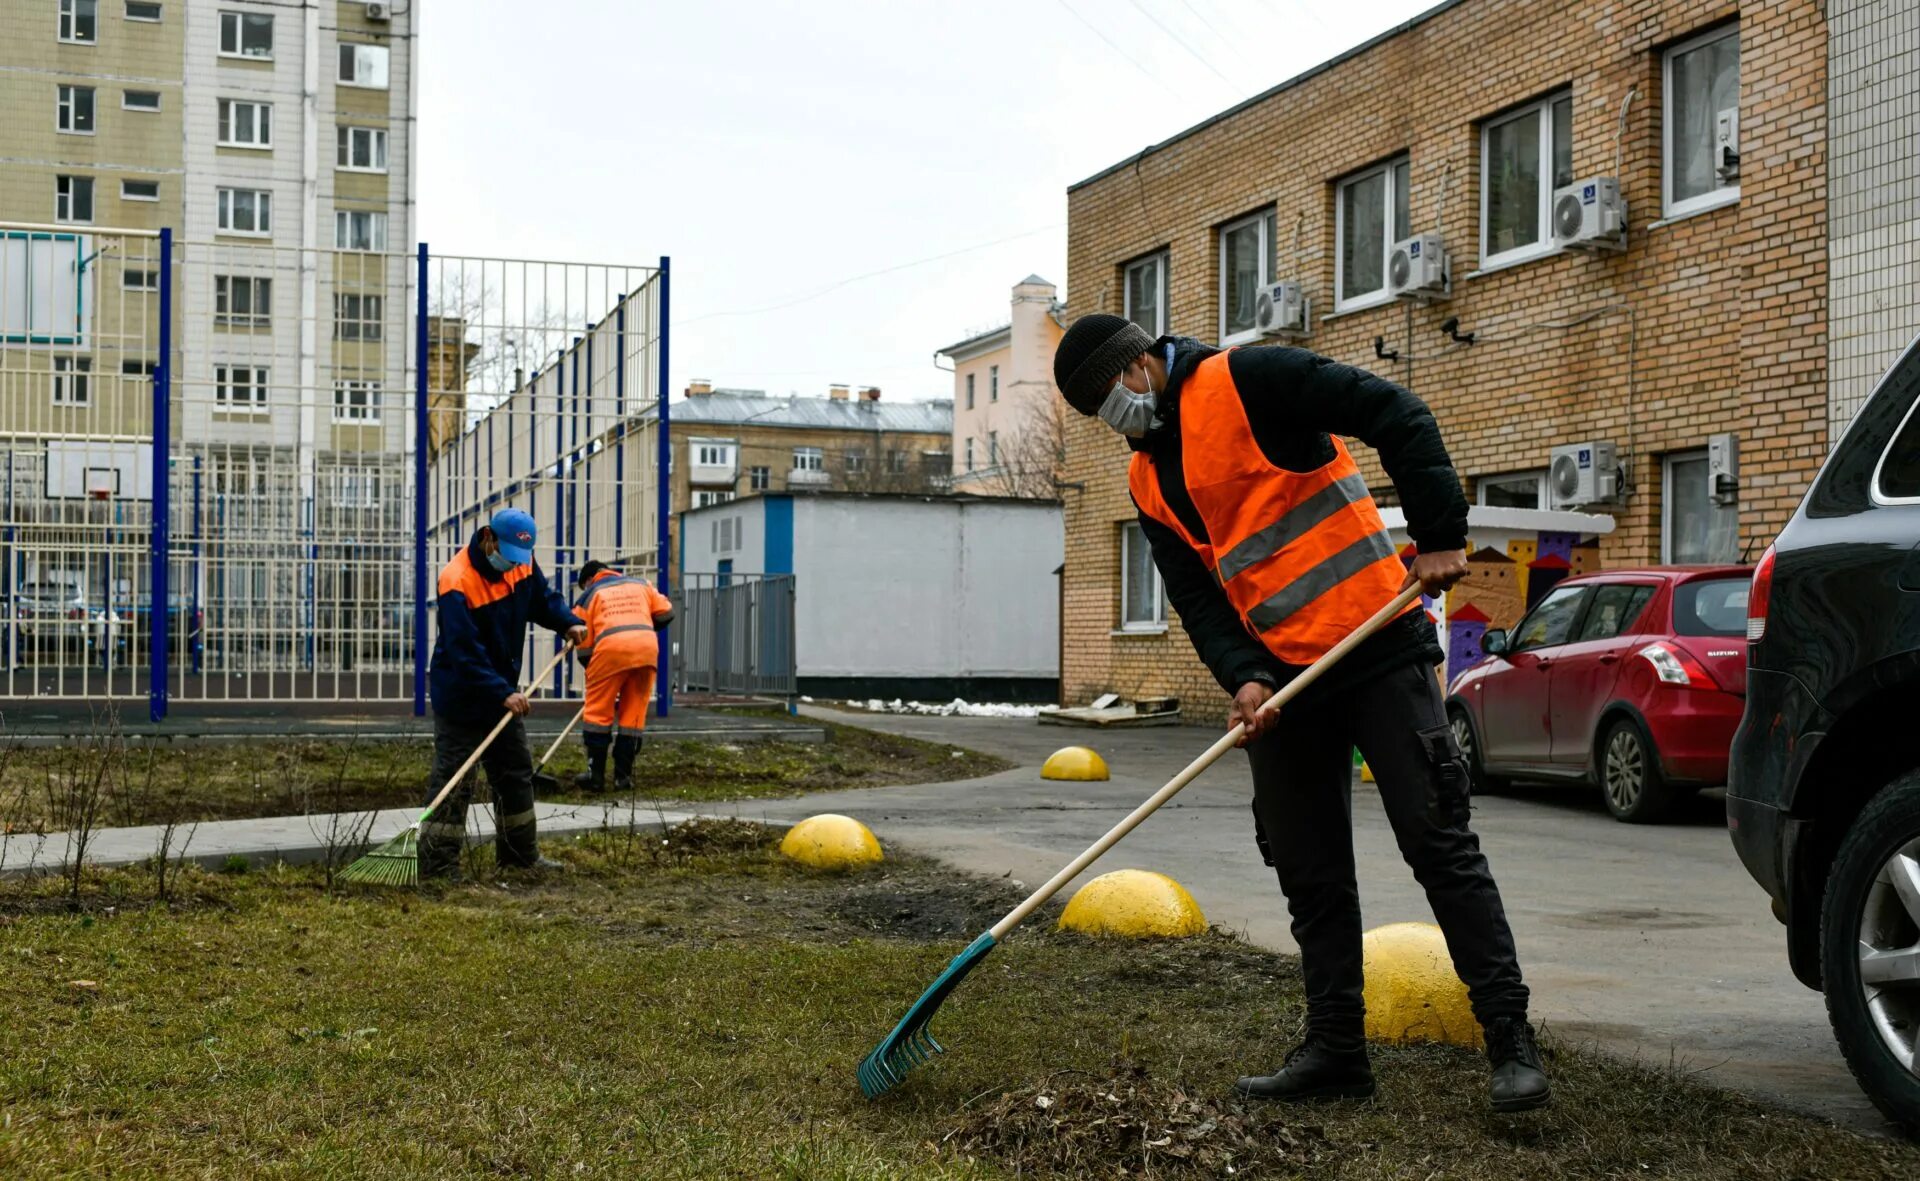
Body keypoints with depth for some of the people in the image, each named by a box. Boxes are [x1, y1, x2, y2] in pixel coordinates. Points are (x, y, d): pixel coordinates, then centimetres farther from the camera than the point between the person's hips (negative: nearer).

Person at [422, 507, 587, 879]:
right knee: (453, 779, -7)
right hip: (461, 697, -8)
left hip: (502, 690, 8)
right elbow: (465, 653, -30)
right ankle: (437, 862, -2)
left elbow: (543, 598, 14)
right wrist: (503, 693, -34)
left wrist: (568, 622, -5)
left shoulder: (522, 562, -4)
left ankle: (520, 854, 26)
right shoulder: (457, 582, -27)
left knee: (516, 772, 15)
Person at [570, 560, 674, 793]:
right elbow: (666, 613, 21)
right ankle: (623, 776, 11)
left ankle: (595, 775, 7)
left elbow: (584, 646, 15)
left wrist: (592, 671, 26)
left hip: (611, 646, -3)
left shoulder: (589, 596, 19)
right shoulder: (640, 584, 26)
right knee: (634, 713, 10)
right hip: (647, 646, 3)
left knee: (597, 711, 8)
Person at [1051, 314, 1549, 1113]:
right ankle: (1335, 1049, 19)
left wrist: (1439, 538, -19)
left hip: (1380, 648, -7)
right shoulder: (1148, 479, 13)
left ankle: (1511, 1040, 2)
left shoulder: (1246, 382, -9)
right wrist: (1244, 678, -10)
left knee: (1439, 844, -5)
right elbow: (1195, 595, 7)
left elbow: (1398, 417, -14)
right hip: (1283, 679, 7)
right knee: (1310, 874, 9)